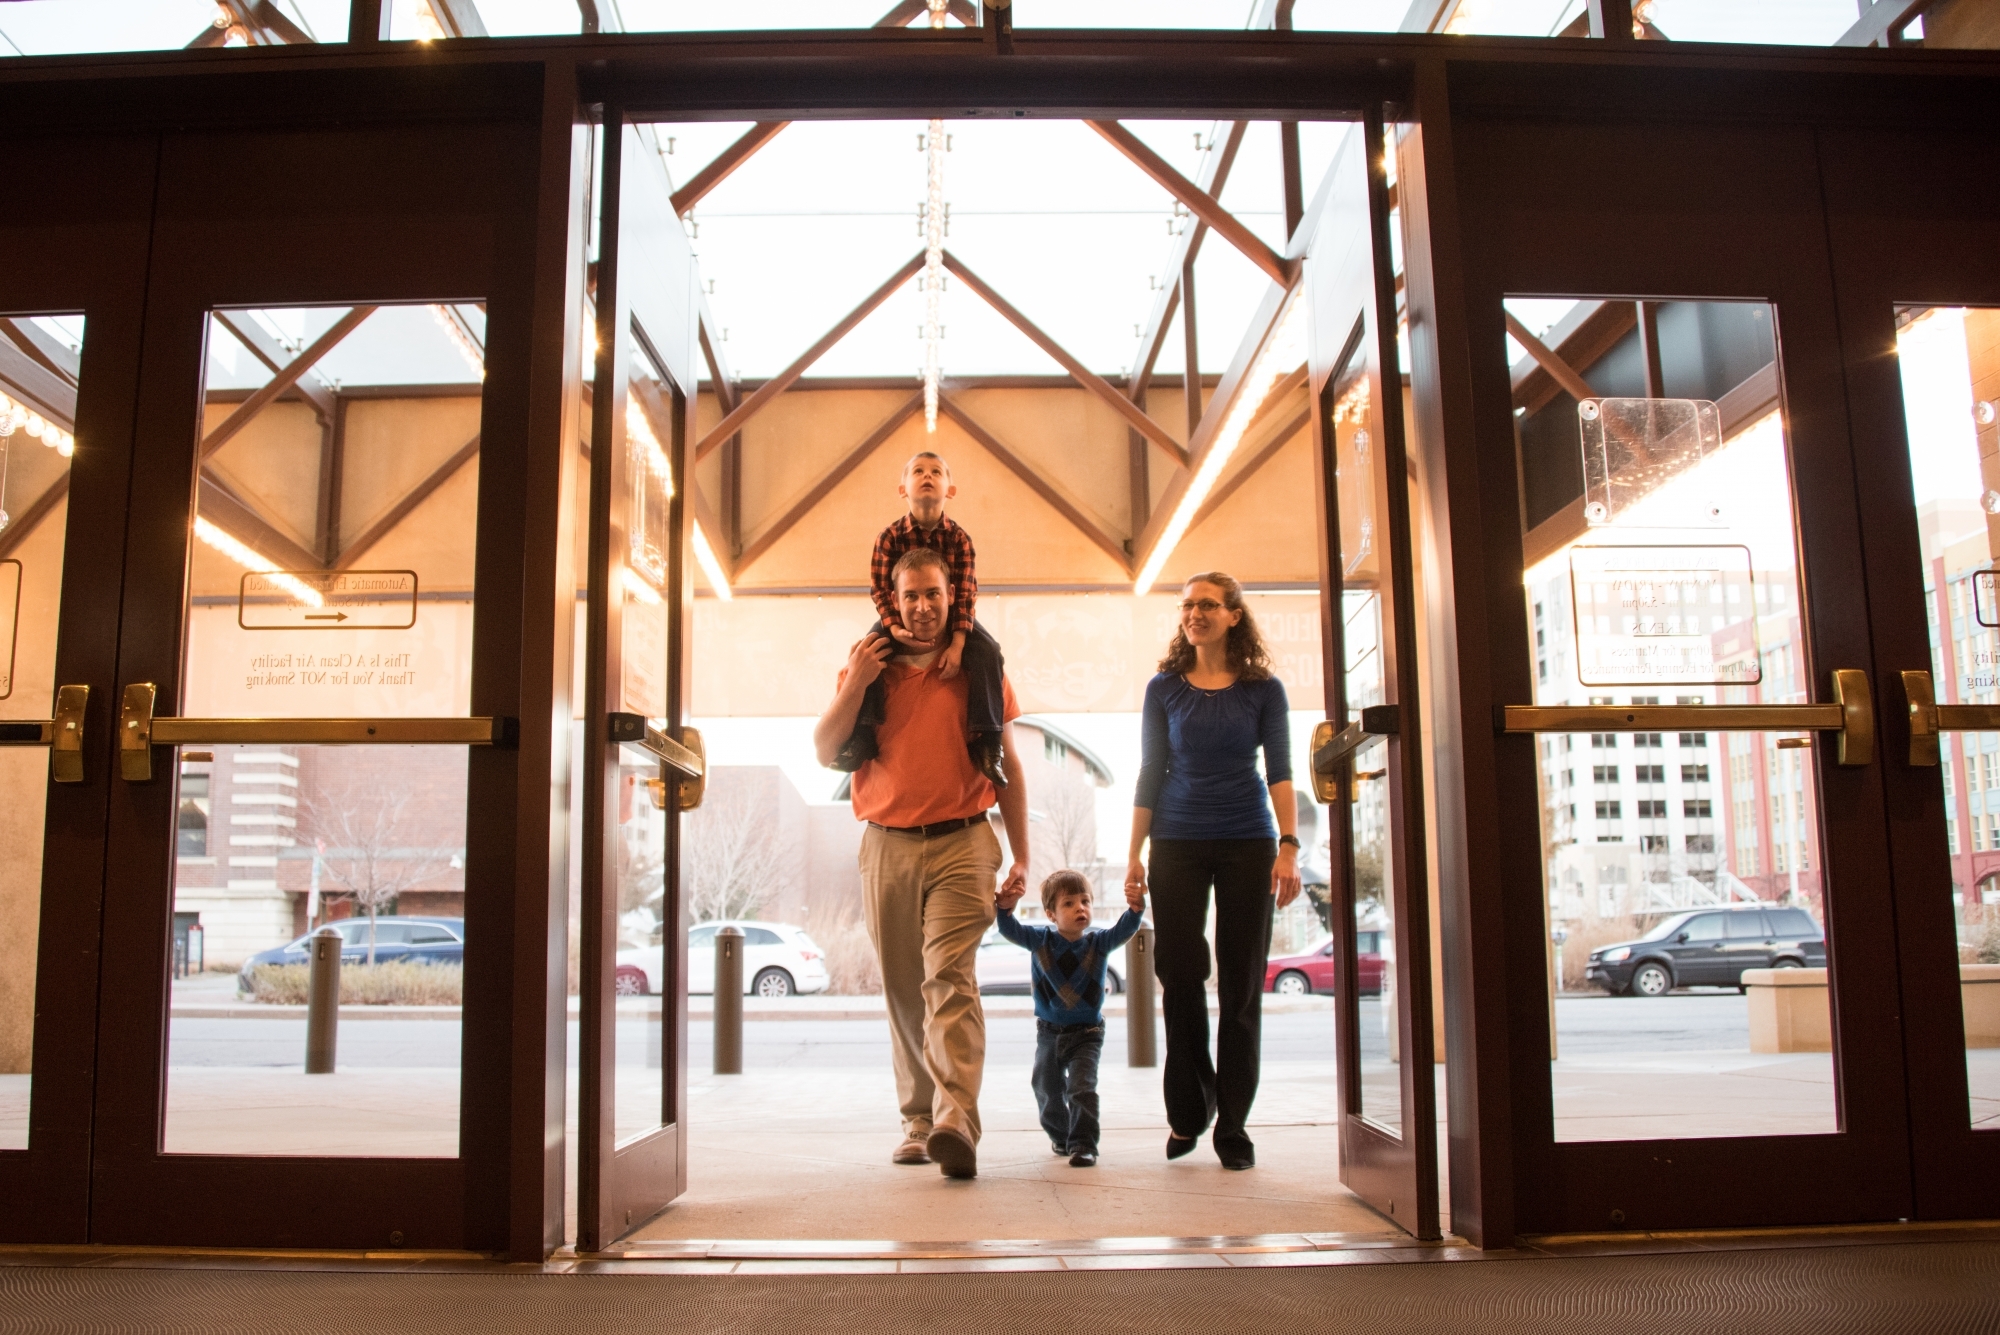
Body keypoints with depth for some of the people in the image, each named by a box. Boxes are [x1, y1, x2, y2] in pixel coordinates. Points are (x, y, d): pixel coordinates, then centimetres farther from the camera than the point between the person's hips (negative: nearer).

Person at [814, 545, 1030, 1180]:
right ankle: (919, 1120, 16)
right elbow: (825, 752, 7)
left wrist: (1021, 857, 6)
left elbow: (1007, 767, 11)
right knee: (904, 990, 7)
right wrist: (854, 685, -8)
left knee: (950, 978, -17)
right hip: (888, 847, 3)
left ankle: (957, 1123, -26)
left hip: (962, 844, -2)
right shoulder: (869, 664, 12)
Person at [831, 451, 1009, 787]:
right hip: (901, 617, 0)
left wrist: (957, 644, -27)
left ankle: (985, 744, -23)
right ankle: (861, 739, -19)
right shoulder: (890, 537, -13)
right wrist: (894, 627, -29)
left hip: (950, 615, 0)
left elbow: (967, 592, -16)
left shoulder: (959, 538, -13)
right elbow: (879, 587, -11)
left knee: (987, 652, -25)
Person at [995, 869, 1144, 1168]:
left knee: (1082, 1088, -16)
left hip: (1086, 1033, -2)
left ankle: (1084, 1144, -8)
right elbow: (1011, 931, -16)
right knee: (1047, 1090, 15)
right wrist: (1005, 909, -36)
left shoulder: (1098, 943, -10)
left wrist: (1135, 908, -44)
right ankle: (1061, 1136, 38)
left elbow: (1123, 931, -24)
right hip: (1049, 1033, 3)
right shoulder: (1041, 941, -7)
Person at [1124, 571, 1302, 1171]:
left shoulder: (1262, 689, 4)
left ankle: (1232, 1126, 10)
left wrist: (1289, 846, -14)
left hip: (1247, 846, 0)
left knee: (1241, 985, 1)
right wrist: (1134, 856, 3)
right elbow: (1150, 775, 8)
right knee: (1180, 977, -3)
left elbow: (1279, 772, -2)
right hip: (1177, 845, 1)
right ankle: (1187, 1112, 15)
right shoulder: (1164, 689, 7)